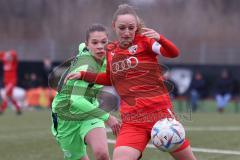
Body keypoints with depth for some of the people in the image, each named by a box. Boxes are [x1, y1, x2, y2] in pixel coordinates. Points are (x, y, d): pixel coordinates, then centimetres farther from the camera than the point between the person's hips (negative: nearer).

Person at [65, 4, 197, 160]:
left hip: (160, 112, -2)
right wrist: (83, 75, 18)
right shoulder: (110, 51, 9)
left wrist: (159, 39, -35)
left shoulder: (144, 40, -2)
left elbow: (174, 53, -16)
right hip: (132, 119, 2)